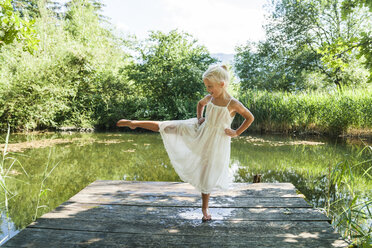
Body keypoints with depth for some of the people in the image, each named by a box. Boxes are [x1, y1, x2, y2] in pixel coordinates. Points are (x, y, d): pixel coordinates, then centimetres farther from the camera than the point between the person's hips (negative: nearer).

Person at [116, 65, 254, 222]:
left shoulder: (233, 104, -17)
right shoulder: (210, 97, -2)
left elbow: (250, 118, -6)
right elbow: (200, 104, 21)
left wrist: (236, 133, -9)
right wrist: (199, 118, 5)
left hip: (216, 142, -4)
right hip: (199, 132, 4)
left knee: (207, 175, 5)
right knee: (167, 127, -5)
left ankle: (205, 208, 26)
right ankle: (134, 123, 8)